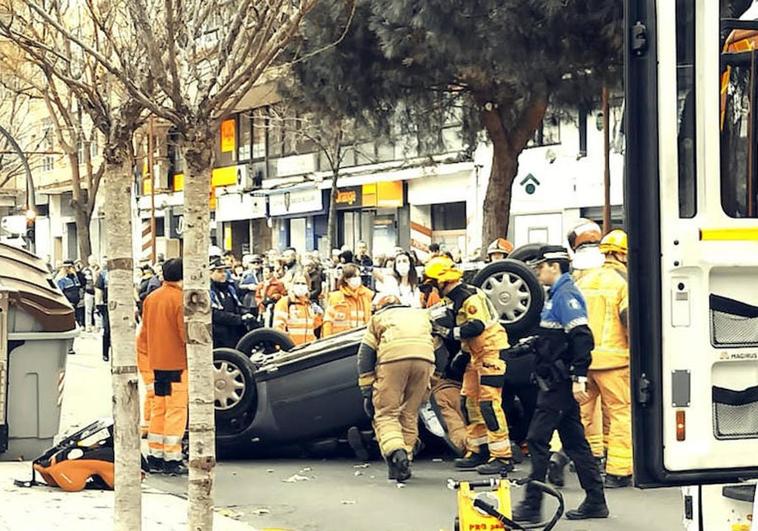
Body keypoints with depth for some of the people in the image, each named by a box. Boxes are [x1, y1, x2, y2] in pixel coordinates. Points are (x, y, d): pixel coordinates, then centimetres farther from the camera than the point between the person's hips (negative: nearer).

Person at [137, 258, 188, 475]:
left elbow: (145, 331, 15)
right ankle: (172, 460, -4)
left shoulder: (151, 298, 8)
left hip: (157, 363, 7)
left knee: (159, 408, 14)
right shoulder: (180, 299, -15)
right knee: (176, 409, -3)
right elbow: (187, 334, -17)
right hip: (177, 362, -7)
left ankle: (155, 457, 16)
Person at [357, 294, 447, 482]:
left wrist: (367, 392, 18)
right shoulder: (422, 314, 38)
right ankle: (404, 463, 13)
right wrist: (428, 385, 32)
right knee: (410, 414, 15)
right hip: (425, 359, 3)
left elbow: (365, 355, 19)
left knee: (386, 414, 2)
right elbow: (440, 353, 29)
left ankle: (395, 452, -22)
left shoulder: (377, 318, 31)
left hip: (392, 358, -2)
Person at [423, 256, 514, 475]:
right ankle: (478, 450, 18)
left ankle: (502, 457, -14)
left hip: (491, 349, -11)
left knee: (489, 403, -14)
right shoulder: (454, 299, 13)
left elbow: (478, 325, -29)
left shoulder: (470, 297, -18)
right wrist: (463, 353, 15)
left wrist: (450, 332, -26)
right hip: (476, 354, 11)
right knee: (470, 400, 11)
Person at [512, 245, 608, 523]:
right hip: (557, 382, 10)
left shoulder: (566, 295, -13)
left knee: (538, 439, -9)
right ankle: (596, 502, 15)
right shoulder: (558, 295, 18)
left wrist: (579, 378, -24)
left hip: (560, 383, -10)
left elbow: (582, 337, -22)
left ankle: (532, 505, -8)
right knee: (575, 442, 11)